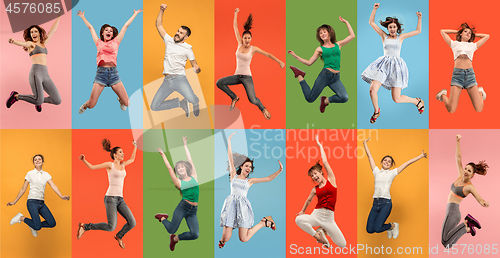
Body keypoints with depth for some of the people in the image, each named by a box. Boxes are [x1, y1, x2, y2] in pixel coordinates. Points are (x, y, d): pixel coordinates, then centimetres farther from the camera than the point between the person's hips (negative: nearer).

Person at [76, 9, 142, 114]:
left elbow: (126, 26, 20)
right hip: (101, 72, -1)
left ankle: (120, 99, 35)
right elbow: (90, 27, 25)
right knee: (91, 105, -6)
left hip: (113, 72, 1)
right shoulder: (99, 43, 14)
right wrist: (82, 17, 34)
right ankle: (86, 105, 33)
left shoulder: (116, 42, 14)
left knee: (126, 103, -3)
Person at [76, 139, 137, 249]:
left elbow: (132, 159, 34)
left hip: (120, 199, 7)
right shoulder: (110, 164, -2)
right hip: (110, 198, -7)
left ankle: (119, 236, 24)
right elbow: (92, 167, -2)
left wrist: (135, 146, 34)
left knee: (132, 223, -5)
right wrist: (83, 160, -19)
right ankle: (84, 227, 1)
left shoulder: (122, 165, 15)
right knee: (111, 227, -16)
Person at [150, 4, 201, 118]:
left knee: (193, 100, -29)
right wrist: (161, 10, 6)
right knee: (154, 107, -6)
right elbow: (159, 25, 17)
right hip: (167, 80, 4)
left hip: (180, 79, -4)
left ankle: (196, 104, 14)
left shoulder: (187, 48, 6)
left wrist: (197, 69, -17)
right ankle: (181, 103, 15)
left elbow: (194, 65, 7)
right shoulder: (169, 41, 15)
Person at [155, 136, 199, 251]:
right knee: (171, 230, -2)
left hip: (193, 211, 2)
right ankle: (163, 218, 31)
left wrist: (185, 146, 19)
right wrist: (163, 155, 11)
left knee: (195, 234, -12)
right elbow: (169, 168, 6)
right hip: (182, 207, -2)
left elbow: (190, 160, 15)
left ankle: (175, 238, 15)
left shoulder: (193, 177, 12)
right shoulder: (179, 182, 7)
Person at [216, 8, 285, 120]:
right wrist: (236, 13, 5)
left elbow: (268, 54, 0)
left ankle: (263, 109, 17)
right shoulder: (240, 44, 3)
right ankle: (234, 97, 4)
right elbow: (235, 27, 5)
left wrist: (279, 61, -4)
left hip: (247, 77, -4)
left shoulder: (253, 49, -5)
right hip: (236, 76, 4)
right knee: (219, 82, -18)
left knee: (252, 100, -18)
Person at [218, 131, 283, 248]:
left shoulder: (250, 180, 16)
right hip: (231, 204, 0)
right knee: (226, 238, -13)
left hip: (243, 205, 0)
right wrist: (229, 140, 10)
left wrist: (279, 171, 2)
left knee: (244, 239, -11)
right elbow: (230, 158, 12)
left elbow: (268, 178, 15)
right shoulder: (234, 175, 14)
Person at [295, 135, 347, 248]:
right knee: (299, 219, -32)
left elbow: (325, 162, 3)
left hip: (329, 218, -1)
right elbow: (308, 200, 29)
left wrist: (320, 146, 8)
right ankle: (318, 236, -8)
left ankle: (323, 230, 19)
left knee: (342, 245, -5)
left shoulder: (331, 180, 5)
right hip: (316, 215, 1)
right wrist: (303, 211, 39)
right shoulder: (315, 189, 10)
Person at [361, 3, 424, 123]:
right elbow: (371, 23, 7)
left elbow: (418, 31, 14)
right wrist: (374, 9, -2)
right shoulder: (384, 36, 9)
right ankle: (376, 111, 12)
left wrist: (419, 18, 5)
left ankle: (417, 101, 26)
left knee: (397, 99, -5)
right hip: (384, 64, 2)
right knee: (372, 90, -16)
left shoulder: (401, 37, 9)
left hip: (396, 65, -2)